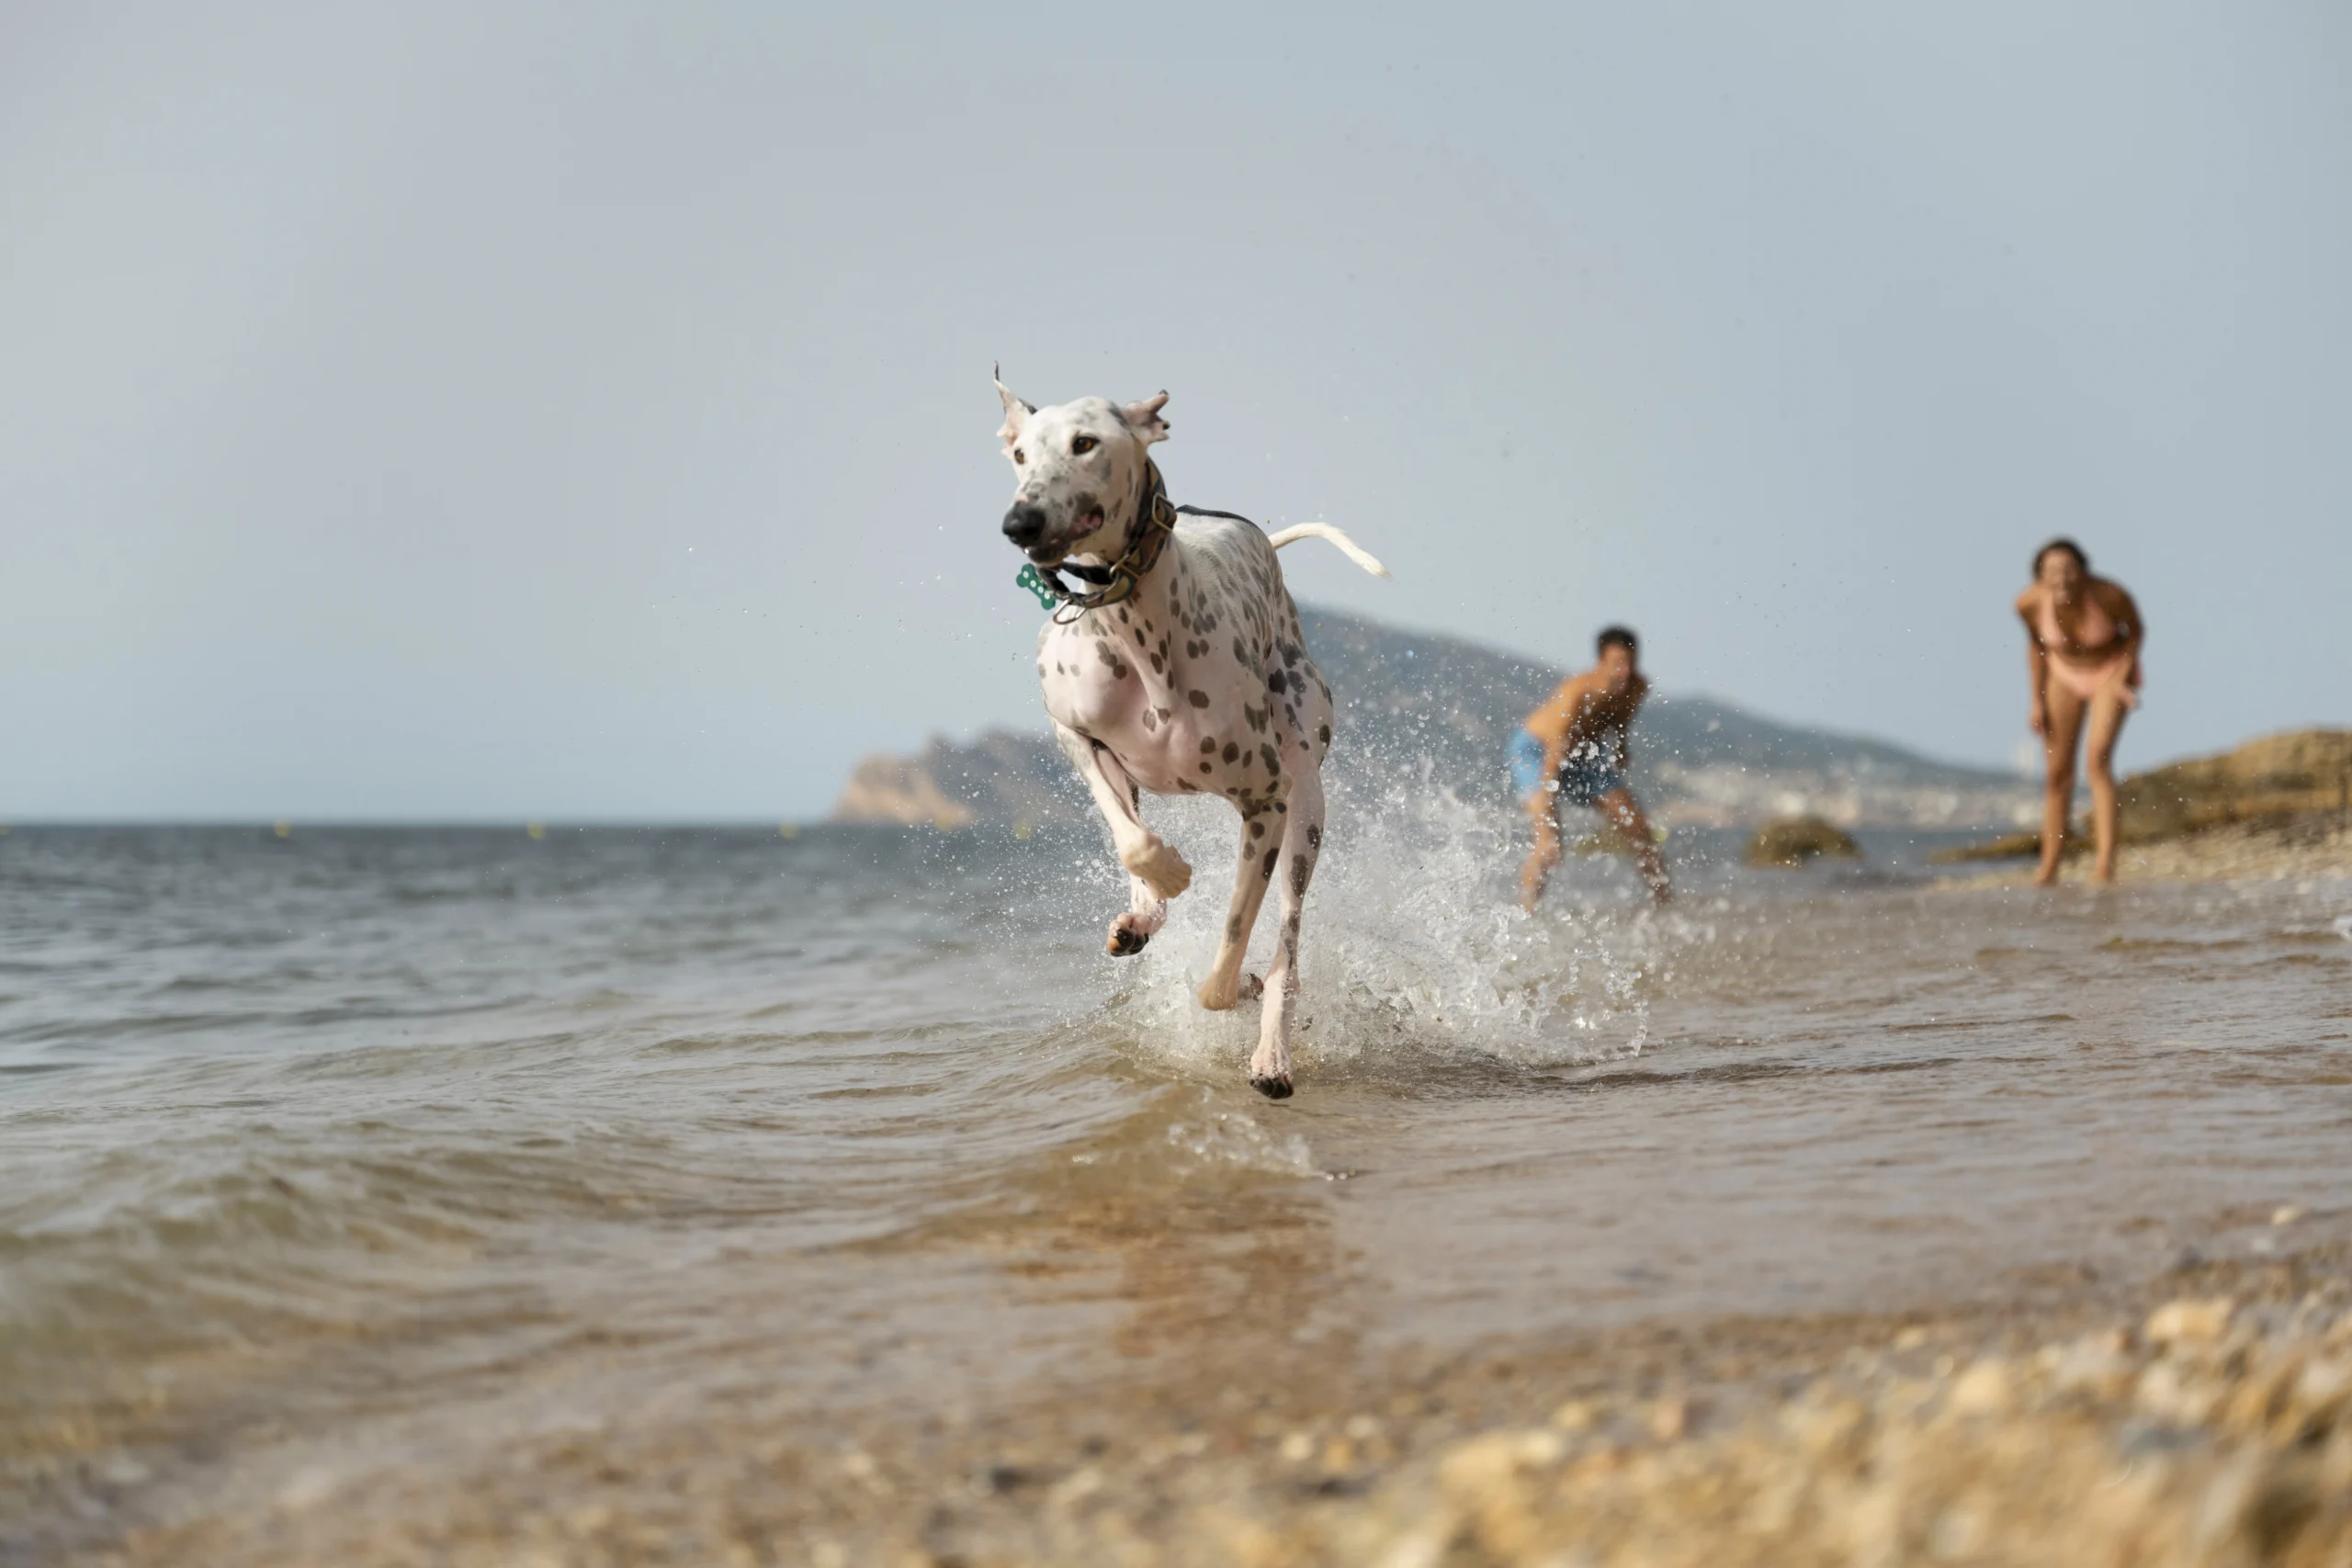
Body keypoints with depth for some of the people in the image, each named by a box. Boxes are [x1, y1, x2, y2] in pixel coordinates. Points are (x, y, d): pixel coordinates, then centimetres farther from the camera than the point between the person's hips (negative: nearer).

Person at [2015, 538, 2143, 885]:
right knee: (2058, 772, 5)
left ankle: (2106, 860, -27)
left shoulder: (2109, 595, -32)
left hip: (2111, 672, -3)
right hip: (2065, 674, 3)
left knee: (2099, 756, -22)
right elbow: (2036, 643, -3)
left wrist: (2123, 677, -17)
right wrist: (2038, 700, 0)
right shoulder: (2030, 603, -25)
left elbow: (2136, 630, -10)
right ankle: (2049, 868, 16)